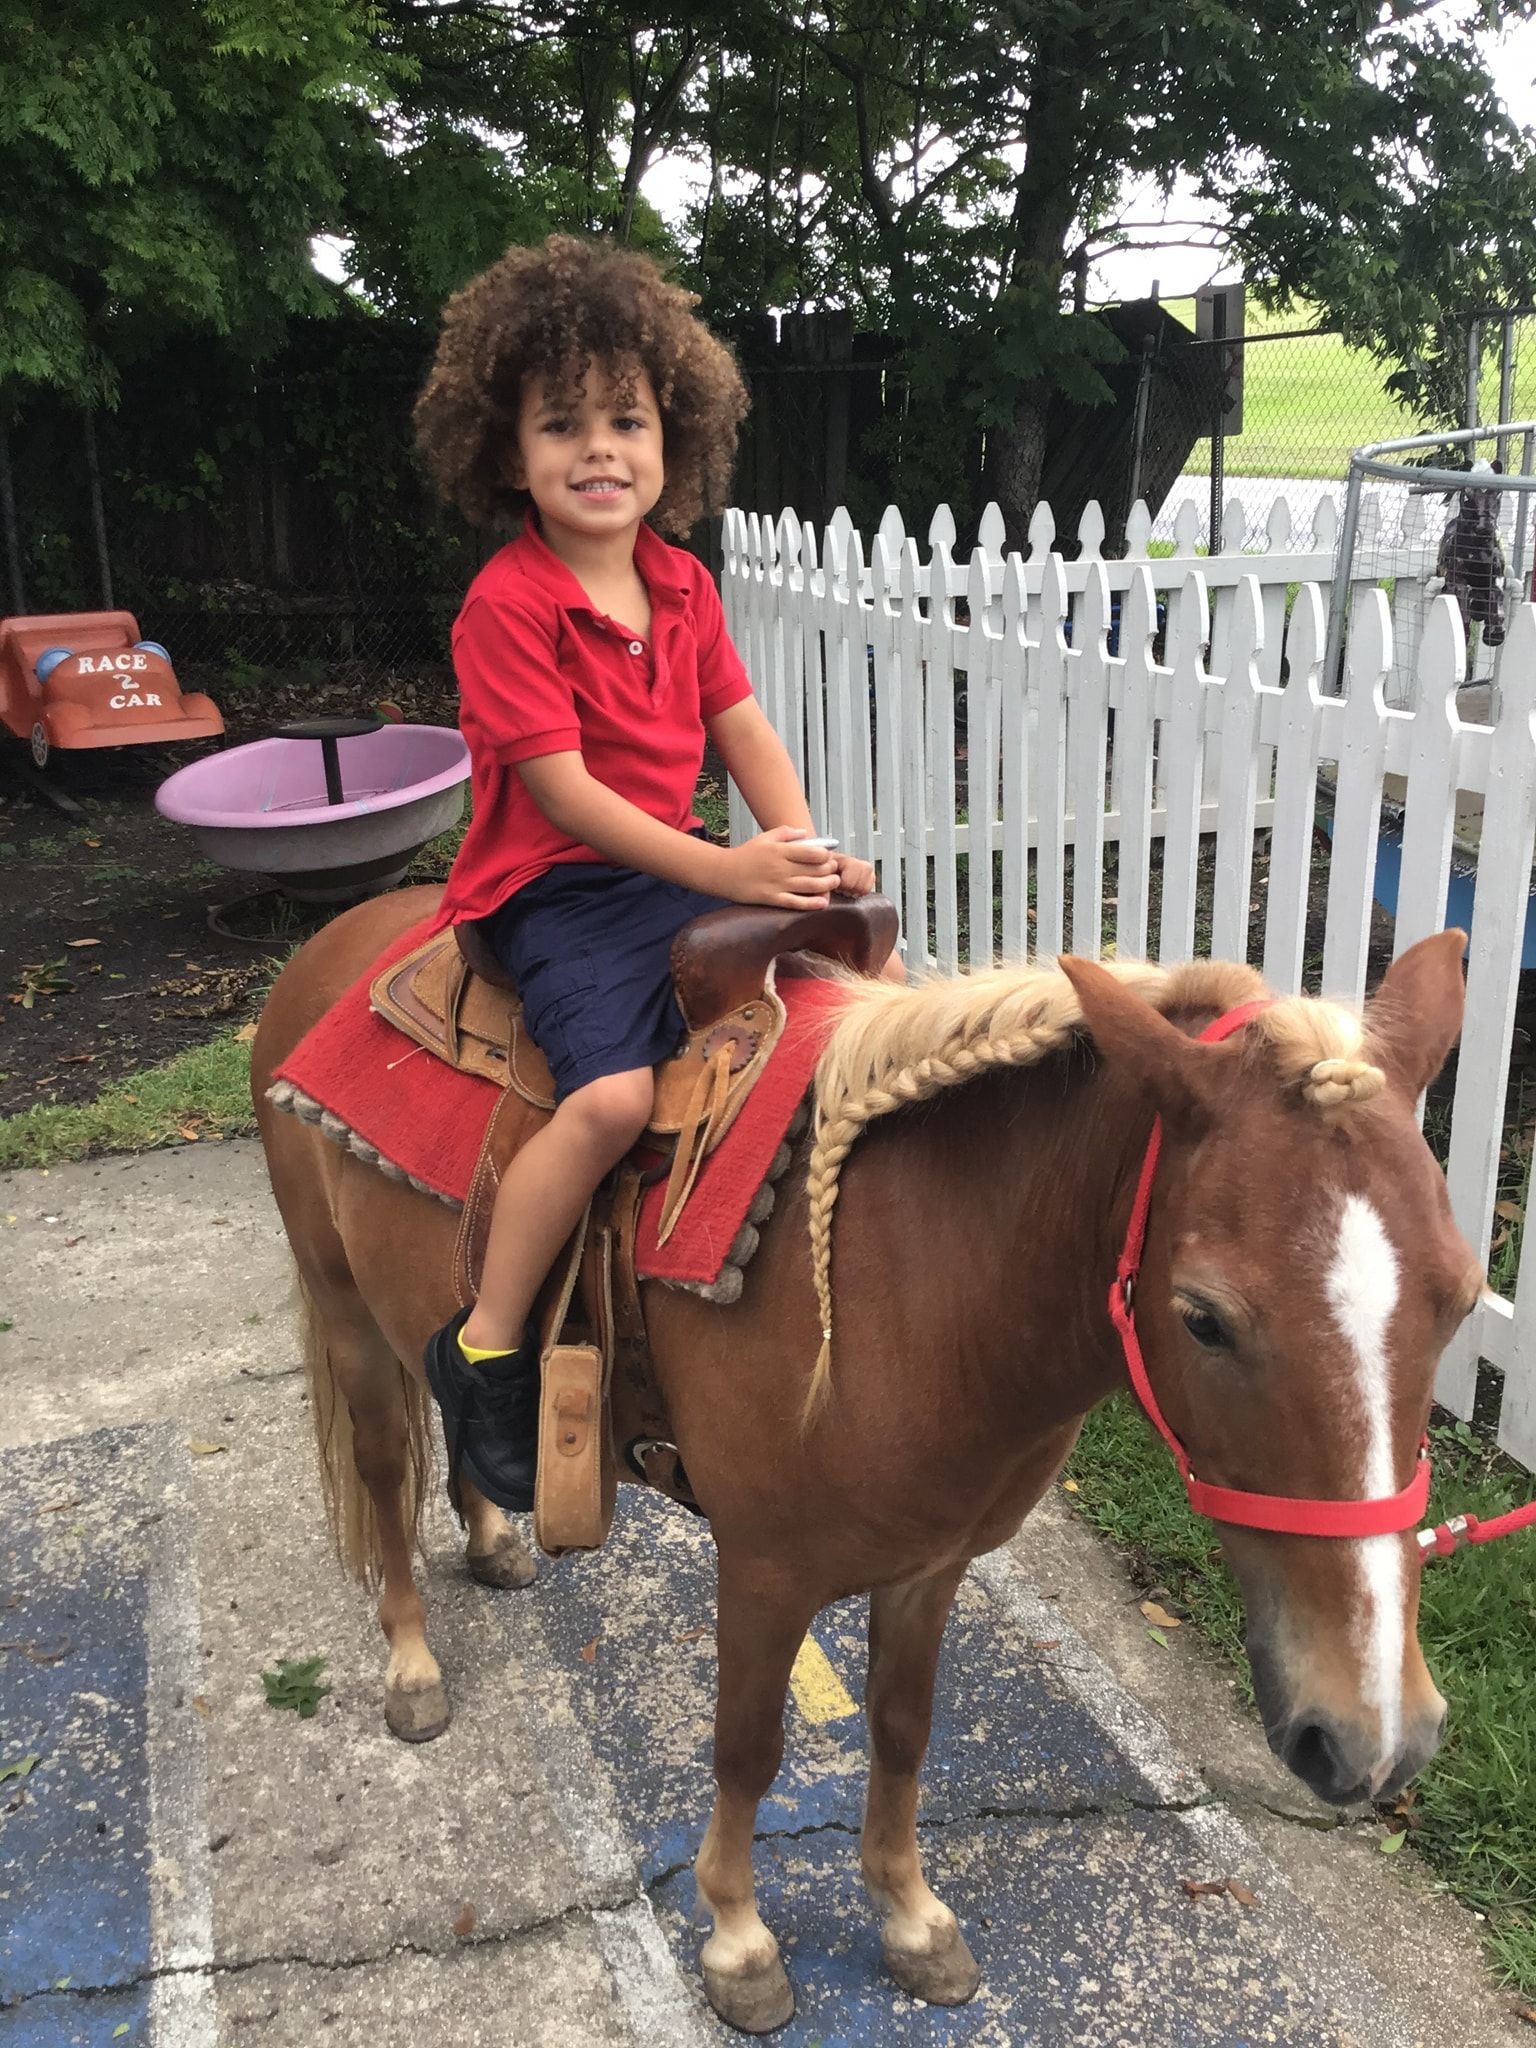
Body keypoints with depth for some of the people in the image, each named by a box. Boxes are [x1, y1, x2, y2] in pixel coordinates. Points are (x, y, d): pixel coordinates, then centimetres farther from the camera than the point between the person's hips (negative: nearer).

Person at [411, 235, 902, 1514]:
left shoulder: (683, 585, 8)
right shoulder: (507, 605, -14)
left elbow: (744, 729, 7)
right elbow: (564, 788, -20)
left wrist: (803, 854, -10)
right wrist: (723, 870, -26)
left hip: (676, 868, 7)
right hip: (555, 891, -7)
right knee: (615, 1093, -30)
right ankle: (488, 1345, -13)